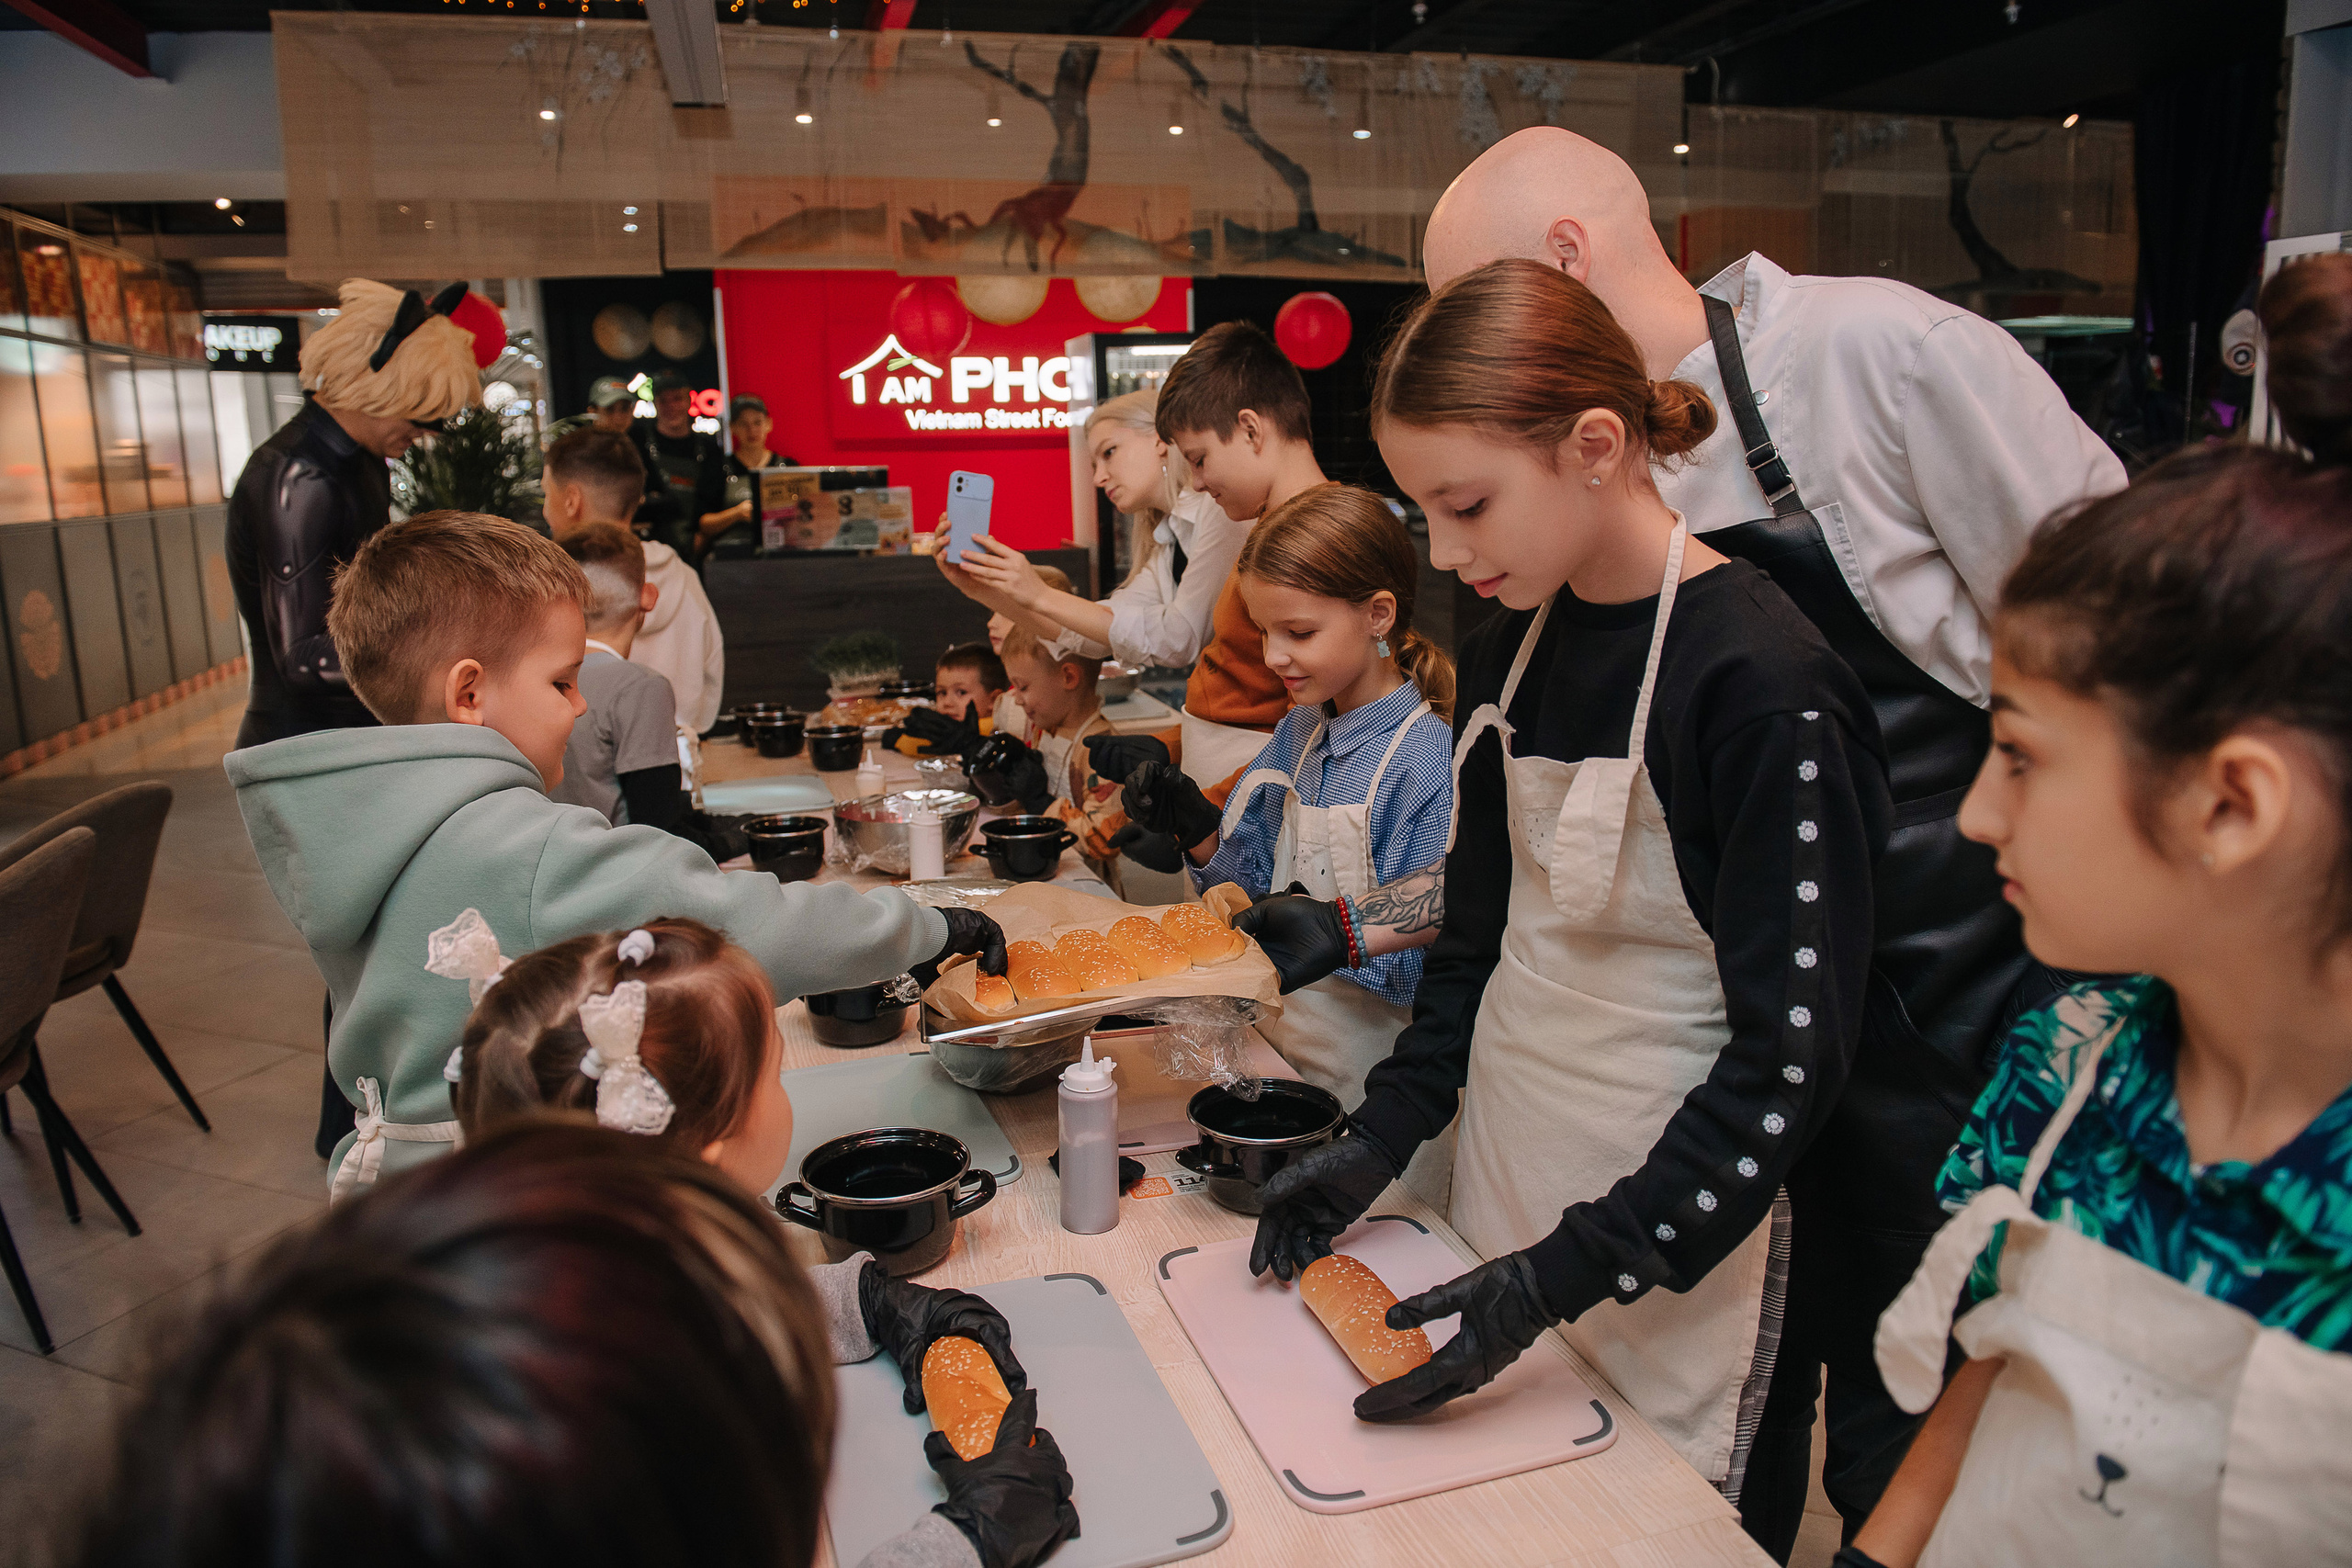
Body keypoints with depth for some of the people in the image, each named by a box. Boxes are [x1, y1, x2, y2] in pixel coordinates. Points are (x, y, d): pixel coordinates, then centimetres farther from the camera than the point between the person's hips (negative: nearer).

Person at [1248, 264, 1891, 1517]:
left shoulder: (1764, 686, -20)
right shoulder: (1506, 653, 2)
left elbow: (1792, 1055, -19)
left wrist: (1566, 1274, -21)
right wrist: (1384, 1137, 2)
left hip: (1663, 1221, -6)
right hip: (1500, 1176, 6)